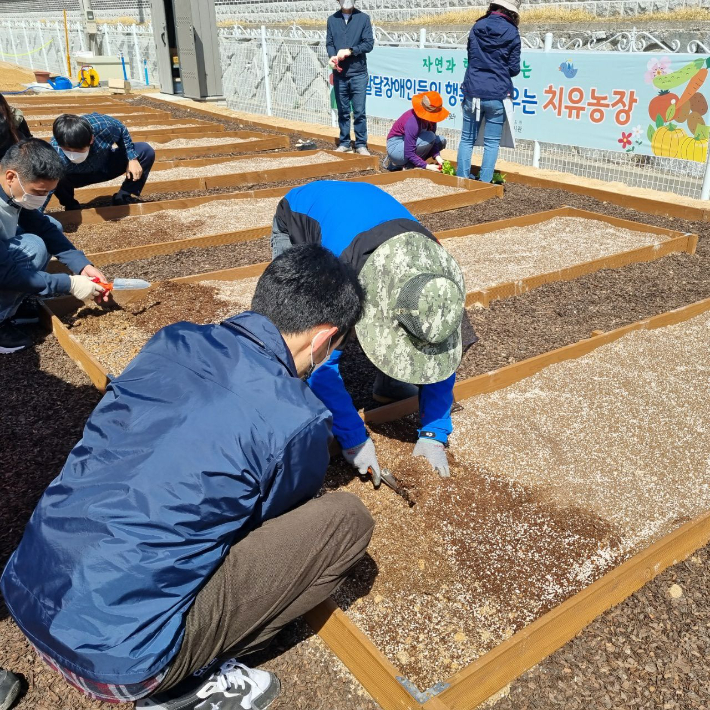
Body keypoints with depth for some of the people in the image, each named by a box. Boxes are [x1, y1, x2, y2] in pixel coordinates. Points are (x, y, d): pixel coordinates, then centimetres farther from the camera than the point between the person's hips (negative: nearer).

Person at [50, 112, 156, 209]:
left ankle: (122, 201, -3)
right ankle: (72, 209, 0)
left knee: (146, 151, -18)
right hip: (80, 176, -2)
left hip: (108, 164, 2)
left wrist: (132, 158, -17)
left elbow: (122, 132, -14)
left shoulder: (103, 126, -37)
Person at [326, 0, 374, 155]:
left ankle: (361, 144, 4)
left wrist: (350, 51, -15)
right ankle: (344, 143, 17)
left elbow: (369, 43, -3)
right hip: (339, 74, 2)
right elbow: (329, 43, 8)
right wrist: (332, 56, -13)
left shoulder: (363, 18, 3)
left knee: (359, 111, -4)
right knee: (343, 111, 8)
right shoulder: (332, 19, 11)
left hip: (358, 73, -2)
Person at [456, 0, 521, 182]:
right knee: (491, 142, 4)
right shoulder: (512, 32, -2)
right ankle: (484, 182, 3)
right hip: (497, 94, -2)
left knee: (467, 138, 10)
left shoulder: (477, 27, 6)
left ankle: (461, 179, 9)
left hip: (473, 91, 2)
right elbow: (514, 69, 0)